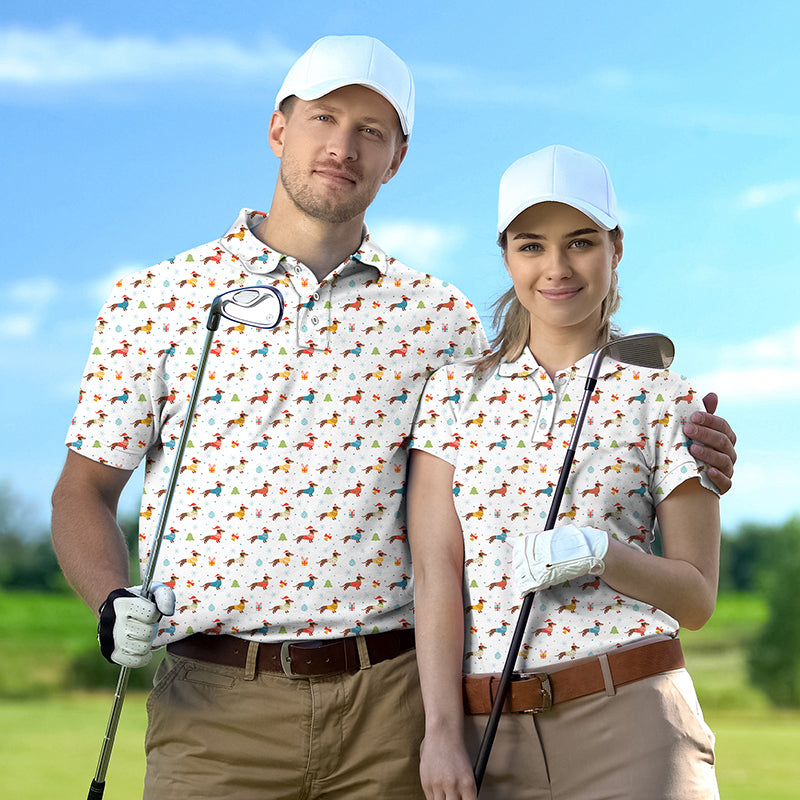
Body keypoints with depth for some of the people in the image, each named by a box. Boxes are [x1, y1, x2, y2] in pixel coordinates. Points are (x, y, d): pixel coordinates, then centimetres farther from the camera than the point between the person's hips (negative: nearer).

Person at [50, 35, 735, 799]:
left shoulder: (439, 318, 9)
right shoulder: (155, 300, 5)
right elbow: (82, 492, 8)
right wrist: (113, 604, -11)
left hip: (390, 705, 1)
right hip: (216, 705, -1)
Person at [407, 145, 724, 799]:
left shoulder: (666, 400, 3)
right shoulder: (454, 393, 8)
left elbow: (697, 598, 2)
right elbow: (436, 573, 0)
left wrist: (595, 551, -15)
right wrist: (442, 730, -9)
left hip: (629, 725, -1)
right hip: (488, 735, 2)